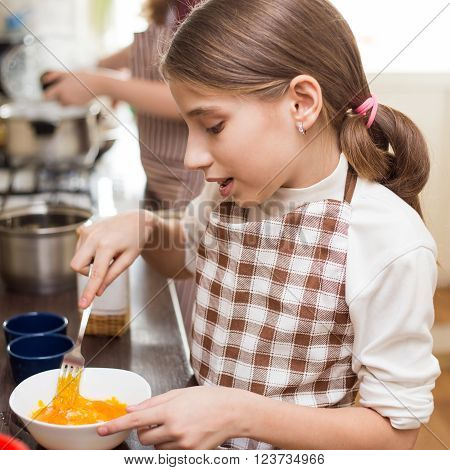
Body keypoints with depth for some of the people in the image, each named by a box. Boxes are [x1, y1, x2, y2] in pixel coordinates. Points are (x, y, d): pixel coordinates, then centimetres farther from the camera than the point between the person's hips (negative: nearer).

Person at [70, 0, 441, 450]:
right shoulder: (227, 193, -10)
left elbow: (397, 430, -20)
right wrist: (142, 229, -10)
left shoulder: (392, 242, -27)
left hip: (296, 447, -5)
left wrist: (240, 413, -30)